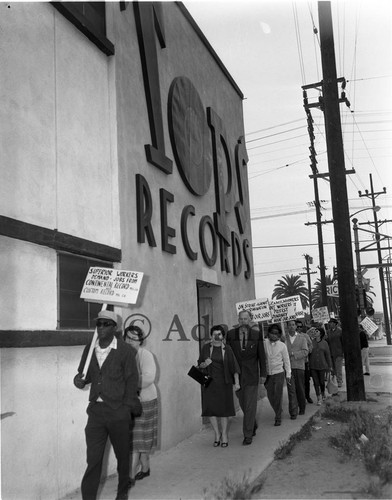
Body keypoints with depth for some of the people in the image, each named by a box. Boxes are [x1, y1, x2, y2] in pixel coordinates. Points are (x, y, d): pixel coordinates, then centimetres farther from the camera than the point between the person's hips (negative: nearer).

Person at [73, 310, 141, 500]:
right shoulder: (90, 348, 3)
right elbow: (85, 374, 12)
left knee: (122, 454, 14)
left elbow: (132, 380, -3)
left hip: (118, 411, -2)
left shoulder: (125, 350, -7)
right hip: (96, 410, 2)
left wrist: (126, 408, -5)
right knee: (93, 458, 0)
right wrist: (80, 380, -11)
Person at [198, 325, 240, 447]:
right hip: (209, 382, 1)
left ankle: (224, 434, 22)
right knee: (210, 408, 1)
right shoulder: (206, 347, -1)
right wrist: (205, 364, -17)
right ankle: (217, 433, 20)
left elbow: (234, 366, -4)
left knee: (223, 408, 4)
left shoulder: (227, 349, -3)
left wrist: (237, 382, -12)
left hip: (223, 382, -1)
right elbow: (200, 364, 6)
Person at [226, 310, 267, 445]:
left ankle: (248, 435, 6)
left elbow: (261, 355, 3)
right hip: (237, 374, 2)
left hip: (251, 375, -2)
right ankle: (253, 425, 36)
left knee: (250, 405, -2)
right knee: (243, 404, 13)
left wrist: (263, 373, 3)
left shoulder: (257, 335, -2)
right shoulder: (231, 334, -1)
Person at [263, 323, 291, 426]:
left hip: (279, 373, -2)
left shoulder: (282, 345, -3)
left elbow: (286, 361, 4)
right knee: (270, 396, 9)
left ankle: (278, 418, 9)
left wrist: (288, 375, 5)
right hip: (268, 374, 2)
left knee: (278, 396, -3)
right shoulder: (264, 344, -3)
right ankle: (278, 411, 33)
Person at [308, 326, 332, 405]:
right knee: (316, 382, 0)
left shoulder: (324, 343, 4)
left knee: (322, 381, 9)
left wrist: (330, 366, 8)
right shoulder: (311, 341, 0)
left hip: (322, 365, 1)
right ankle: (318, 399, 9)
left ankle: (323, 393, 39)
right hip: (313, 366, 0)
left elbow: (327, 355, 8)